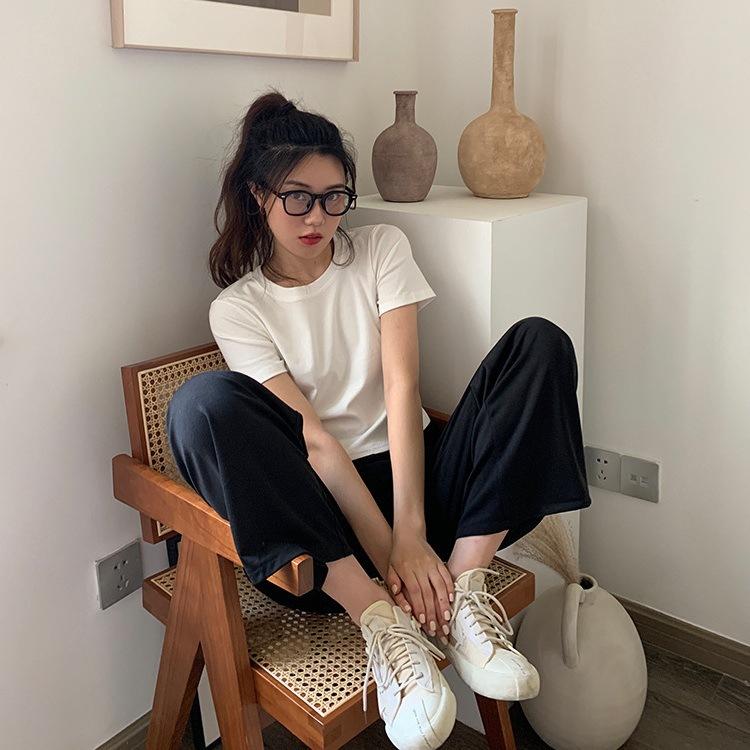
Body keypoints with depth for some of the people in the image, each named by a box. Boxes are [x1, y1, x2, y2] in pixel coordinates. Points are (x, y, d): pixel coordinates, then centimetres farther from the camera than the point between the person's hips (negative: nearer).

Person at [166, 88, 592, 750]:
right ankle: (382, 622, -31)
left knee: (541, 342, -16)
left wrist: (412, 534, -18)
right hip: (323, 506, -2)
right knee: (202, 404, -29)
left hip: (418, 476, 2)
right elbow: (313, 438, -12)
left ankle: (464, 588, -23)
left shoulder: (383, 249, 5)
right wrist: (389, 552, -22)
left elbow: (402, 389, -8)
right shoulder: (236, 309, 0)